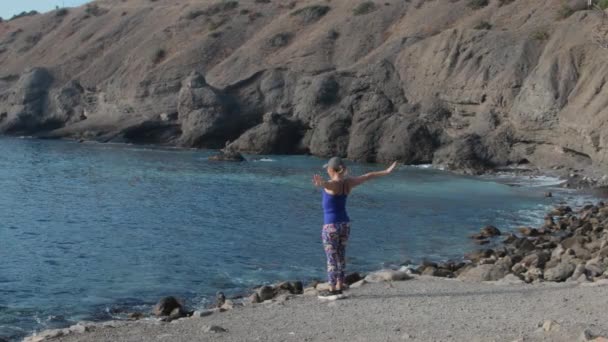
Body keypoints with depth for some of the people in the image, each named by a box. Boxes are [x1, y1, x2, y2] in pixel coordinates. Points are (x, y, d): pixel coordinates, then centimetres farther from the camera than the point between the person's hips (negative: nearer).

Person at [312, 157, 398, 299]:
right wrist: (387, 171, 26)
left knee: (332, 259, -1)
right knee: (340, 257, 12)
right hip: (345, 224, 7)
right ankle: (339, 289, 15)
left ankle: (332, 291, 2)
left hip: (331, 226, -7)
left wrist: (320, 183, -67)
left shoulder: (333, 184, -18)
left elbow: (326, 184, -43)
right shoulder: (348, 182, 3)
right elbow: (369, 176, 13)